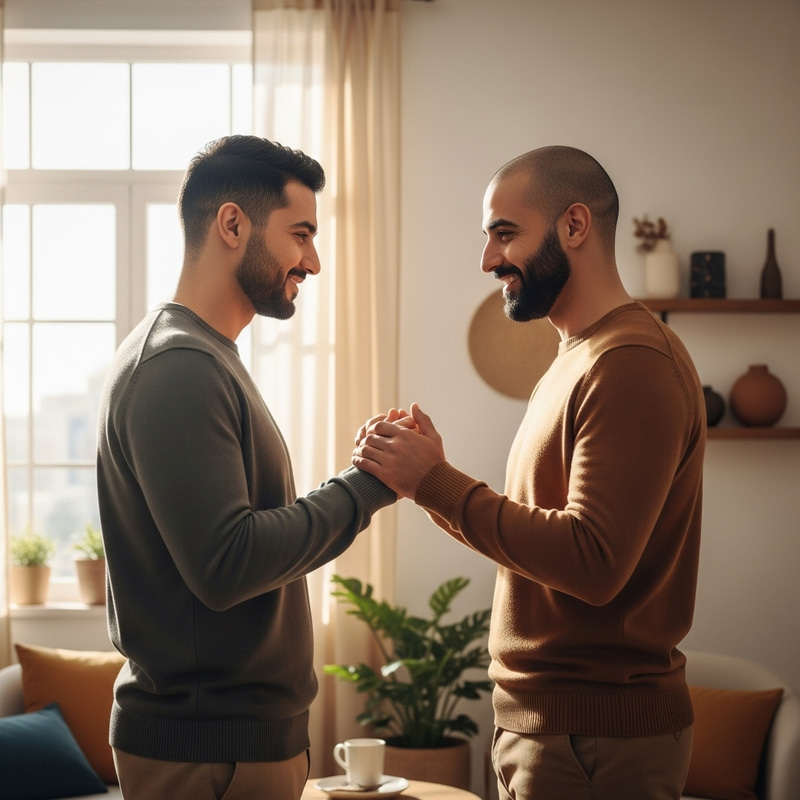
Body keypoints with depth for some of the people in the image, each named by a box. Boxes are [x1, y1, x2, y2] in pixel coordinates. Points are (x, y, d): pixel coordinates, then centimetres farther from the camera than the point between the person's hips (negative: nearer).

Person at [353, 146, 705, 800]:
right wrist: (429, 472, -3)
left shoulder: (632, 362, -17)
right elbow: (537, 534, 11)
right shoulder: (577, 359, 16)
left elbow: (592, 562, -25)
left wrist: (434, 482, -19)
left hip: (595, 740, -9)